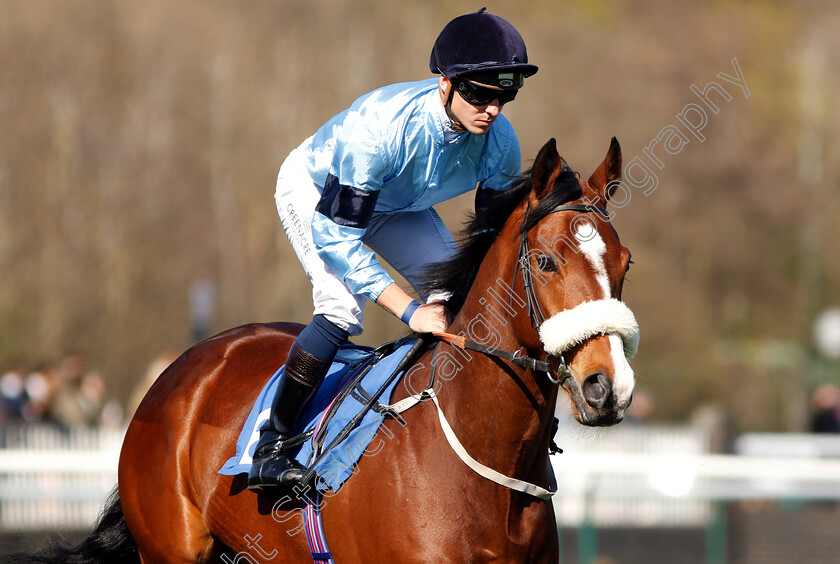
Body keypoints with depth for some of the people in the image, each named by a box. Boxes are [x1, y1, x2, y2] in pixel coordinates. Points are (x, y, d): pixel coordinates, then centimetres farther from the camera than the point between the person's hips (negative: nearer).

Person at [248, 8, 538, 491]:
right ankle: (272, 446, -17)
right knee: (341, 307, -26)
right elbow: (334, 234, -39)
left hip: (400, 206, 6)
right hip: (314, 190, -6)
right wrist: (408, 310, -42)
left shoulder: (500, 142, -25)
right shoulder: (381, 125, -43)